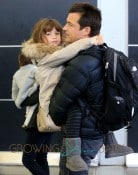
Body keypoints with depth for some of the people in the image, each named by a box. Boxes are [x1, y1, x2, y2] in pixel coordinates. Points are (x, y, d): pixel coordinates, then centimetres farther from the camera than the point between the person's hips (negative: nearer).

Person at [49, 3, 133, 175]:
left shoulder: (79, 66, -26)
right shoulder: (101, 54, 3)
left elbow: (58, 103, -15)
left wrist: (57, 122, 3)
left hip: (80, 137, -8)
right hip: (97, 130, 8)